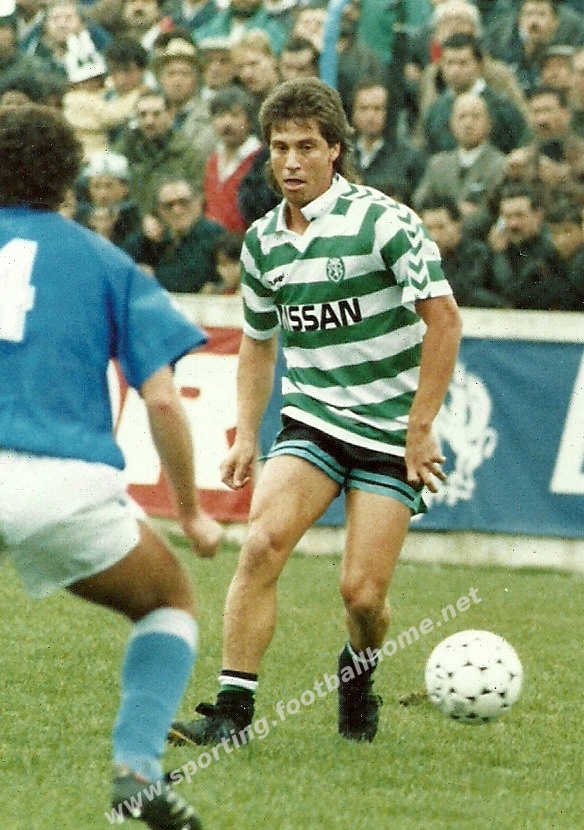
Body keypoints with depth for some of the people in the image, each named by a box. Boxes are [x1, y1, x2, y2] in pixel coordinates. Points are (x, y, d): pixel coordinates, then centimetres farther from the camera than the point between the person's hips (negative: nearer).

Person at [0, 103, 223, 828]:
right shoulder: (103, 262, 14)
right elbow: (161, 400, 6)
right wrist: (191, 513, 16)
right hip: (66, 482, -1)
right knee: (170, 601, 23)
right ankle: (136, 766, 4)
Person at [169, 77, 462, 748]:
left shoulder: (382, 221, -13)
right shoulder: (262, 241, 5)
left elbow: (443, 319, -12)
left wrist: (420, 429, -13)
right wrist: (246, 435, 10)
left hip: (390, 434, -4)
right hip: (311, 421, 4)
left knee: (362, 591, -10)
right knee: (262, 543, -21)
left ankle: (358, 673, 26)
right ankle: (233, 709, -18)